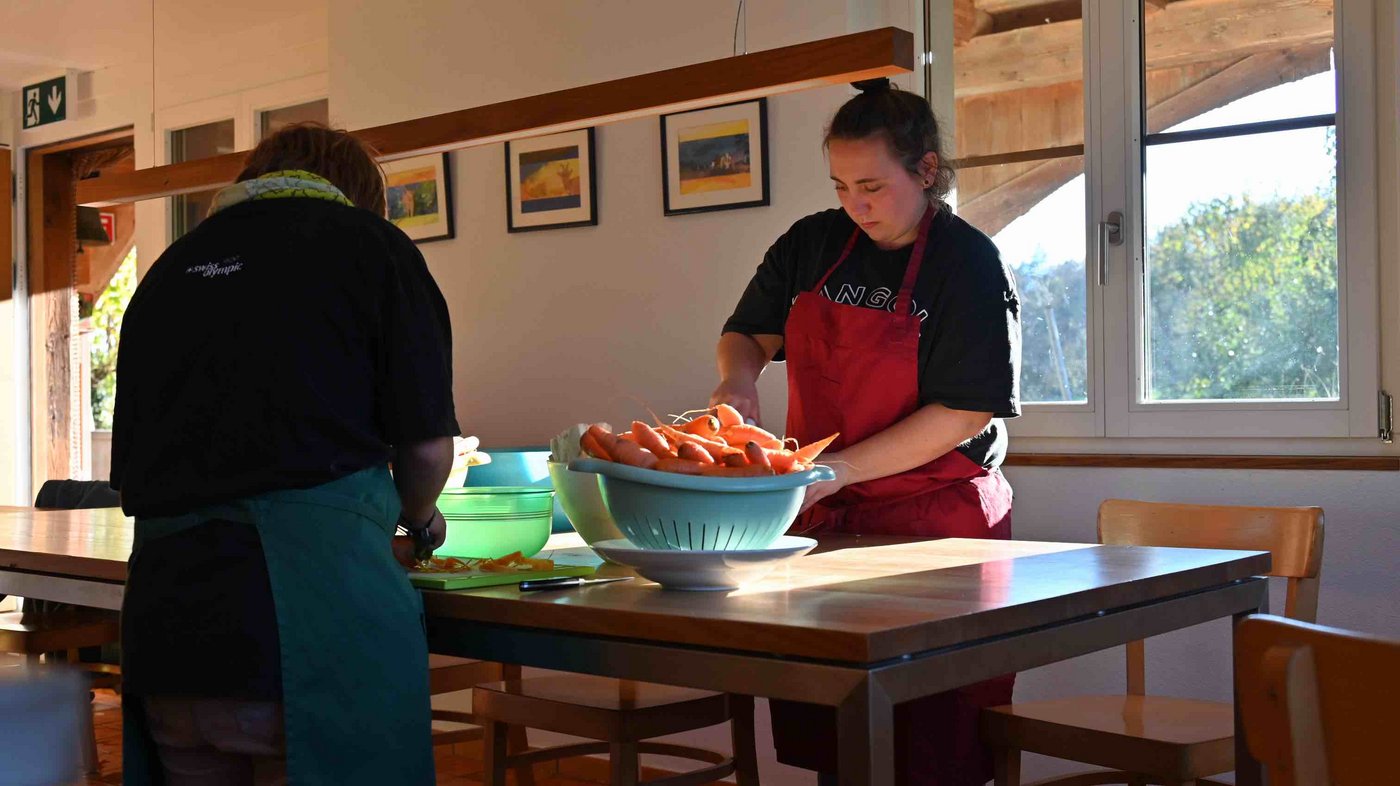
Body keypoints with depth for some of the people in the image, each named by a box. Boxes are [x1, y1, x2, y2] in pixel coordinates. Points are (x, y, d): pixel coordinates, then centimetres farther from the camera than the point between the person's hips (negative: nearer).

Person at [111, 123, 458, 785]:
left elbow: (128, 465, 20)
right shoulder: (368, 242, 5)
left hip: (162, 625, 5)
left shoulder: (168, 267, 18)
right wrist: (418, 518, 21)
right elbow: (428, 445, 1)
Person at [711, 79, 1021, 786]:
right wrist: (737, 380, -6)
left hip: (935, 523, -4)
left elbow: (965, 412, -14)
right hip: (822, 516, 5)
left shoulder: (968, 263, -8)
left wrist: (836, 470, -19)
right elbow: (746, 334, 18)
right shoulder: (812, 245, 7)